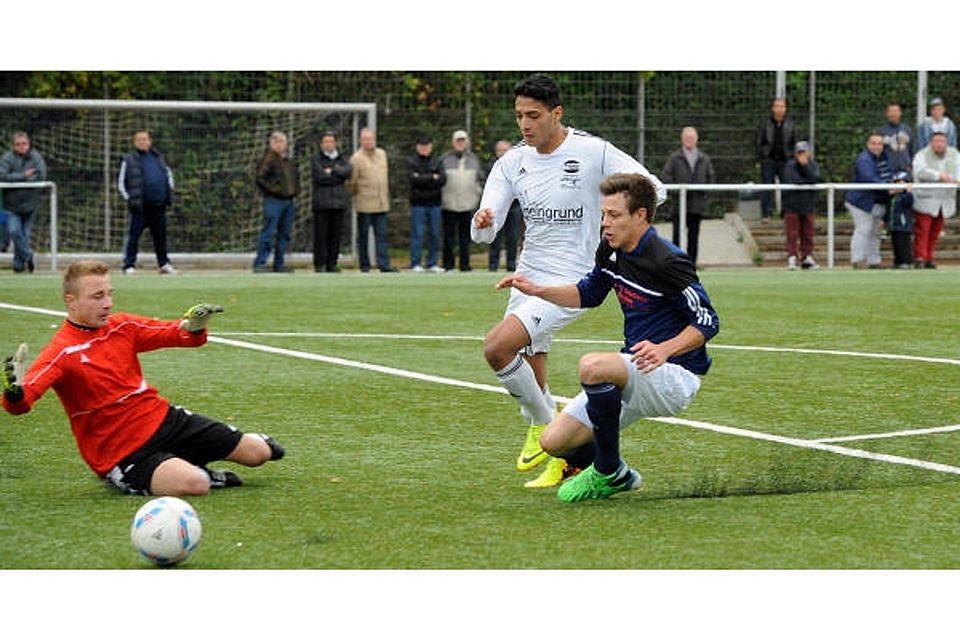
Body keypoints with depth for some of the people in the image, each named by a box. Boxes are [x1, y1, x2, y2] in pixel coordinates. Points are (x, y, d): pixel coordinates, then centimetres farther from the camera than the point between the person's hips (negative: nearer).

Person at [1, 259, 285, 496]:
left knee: (257, 453, 6)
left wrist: (194, 326, -14)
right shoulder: (62, 351, -18)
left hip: (163, 418, 6)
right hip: (124, 453, -6)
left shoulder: (123, 326, 1)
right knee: (194, 484, -33)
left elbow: (179, 334, 10)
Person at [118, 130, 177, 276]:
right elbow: (121, 182, 4)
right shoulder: (129, 160, 1)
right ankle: (129, 265, -4)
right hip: (140, 206, -4)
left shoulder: (158, 157, 14)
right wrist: (129, 199, -7)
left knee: (160, 235, 10)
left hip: (158, 206, 4)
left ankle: (163, 264, 20)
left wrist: (169, 192, 14)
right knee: (133, 235, -7)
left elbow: (168, 174, 27)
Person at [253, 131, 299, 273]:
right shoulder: (268, 159, -6)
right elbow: (260, 178, -14)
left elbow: (296, 176, 32)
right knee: (268, 232, -11)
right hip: (274, 201, -8)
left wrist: (295, 190, 16)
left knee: (285, 234, 9)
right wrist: (272, 188, -16)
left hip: (289, 201, 8)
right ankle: (260, 264, -10)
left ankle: (279, 264, 15)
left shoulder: (288, 162, 17)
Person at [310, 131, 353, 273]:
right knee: (321, 234, -6)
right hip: (321, 203, -3)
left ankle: (332, 263, 8)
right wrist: (337, 177, -2)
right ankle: (319, 264, -3)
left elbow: (348, 171, -3)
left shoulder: (341, 159, 17)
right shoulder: (316, 160, 6)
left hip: (338, 202, 3)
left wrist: (332, 170, -9)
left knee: (336, 234, 3)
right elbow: (318, 176, -11)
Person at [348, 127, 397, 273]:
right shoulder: (356, 158, -7)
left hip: (381, 204, 4)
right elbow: (352, 182, -4)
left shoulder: (382, 154, 12)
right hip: (364, 204, -4)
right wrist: (357, 194, 1)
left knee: (381, 235, 0)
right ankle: (364, 265, 10)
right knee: (363, 235, 3)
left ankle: (383, 264, -2)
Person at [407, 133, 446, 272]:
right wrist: (432, 177, -6)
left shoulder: (437, 162, 11)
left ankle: (432, 263, 12)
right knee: (417, 234, -4)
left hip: (434, 203, 3)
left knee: (435, 235, 5)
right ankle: (415, 264, 1)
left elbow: (443, 179, -3)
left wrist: (423, 179, -9)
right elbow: (414, 179, -12)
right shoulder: (411, 162, 3)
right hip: (418, 203, -3)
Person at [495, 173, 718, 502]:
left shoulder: (667, 262, -19)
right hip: (634, 374, 8)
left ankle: (608, 472, -18)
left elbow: (707, 322, -17)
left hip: (674, 375, -8)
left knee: (592, 366, -36)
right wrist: (537, 290, 11)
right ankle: (619, 477, 24)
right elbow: (588, 294, 24)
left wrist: (664, 349, -32)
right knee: (554, 441, -1)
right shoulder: (610, 251, 6)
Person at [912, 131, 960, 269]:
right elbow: (921, 172, -24)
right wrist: (940, 176, -33)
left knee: (936, 230, 8)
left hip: (945, 201, 5)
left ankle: (928, 258, 15)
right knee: (922, 230, -11)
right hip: (926, 200, -5)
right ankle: (919, 257, -10)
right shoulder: (922, 155, -8)